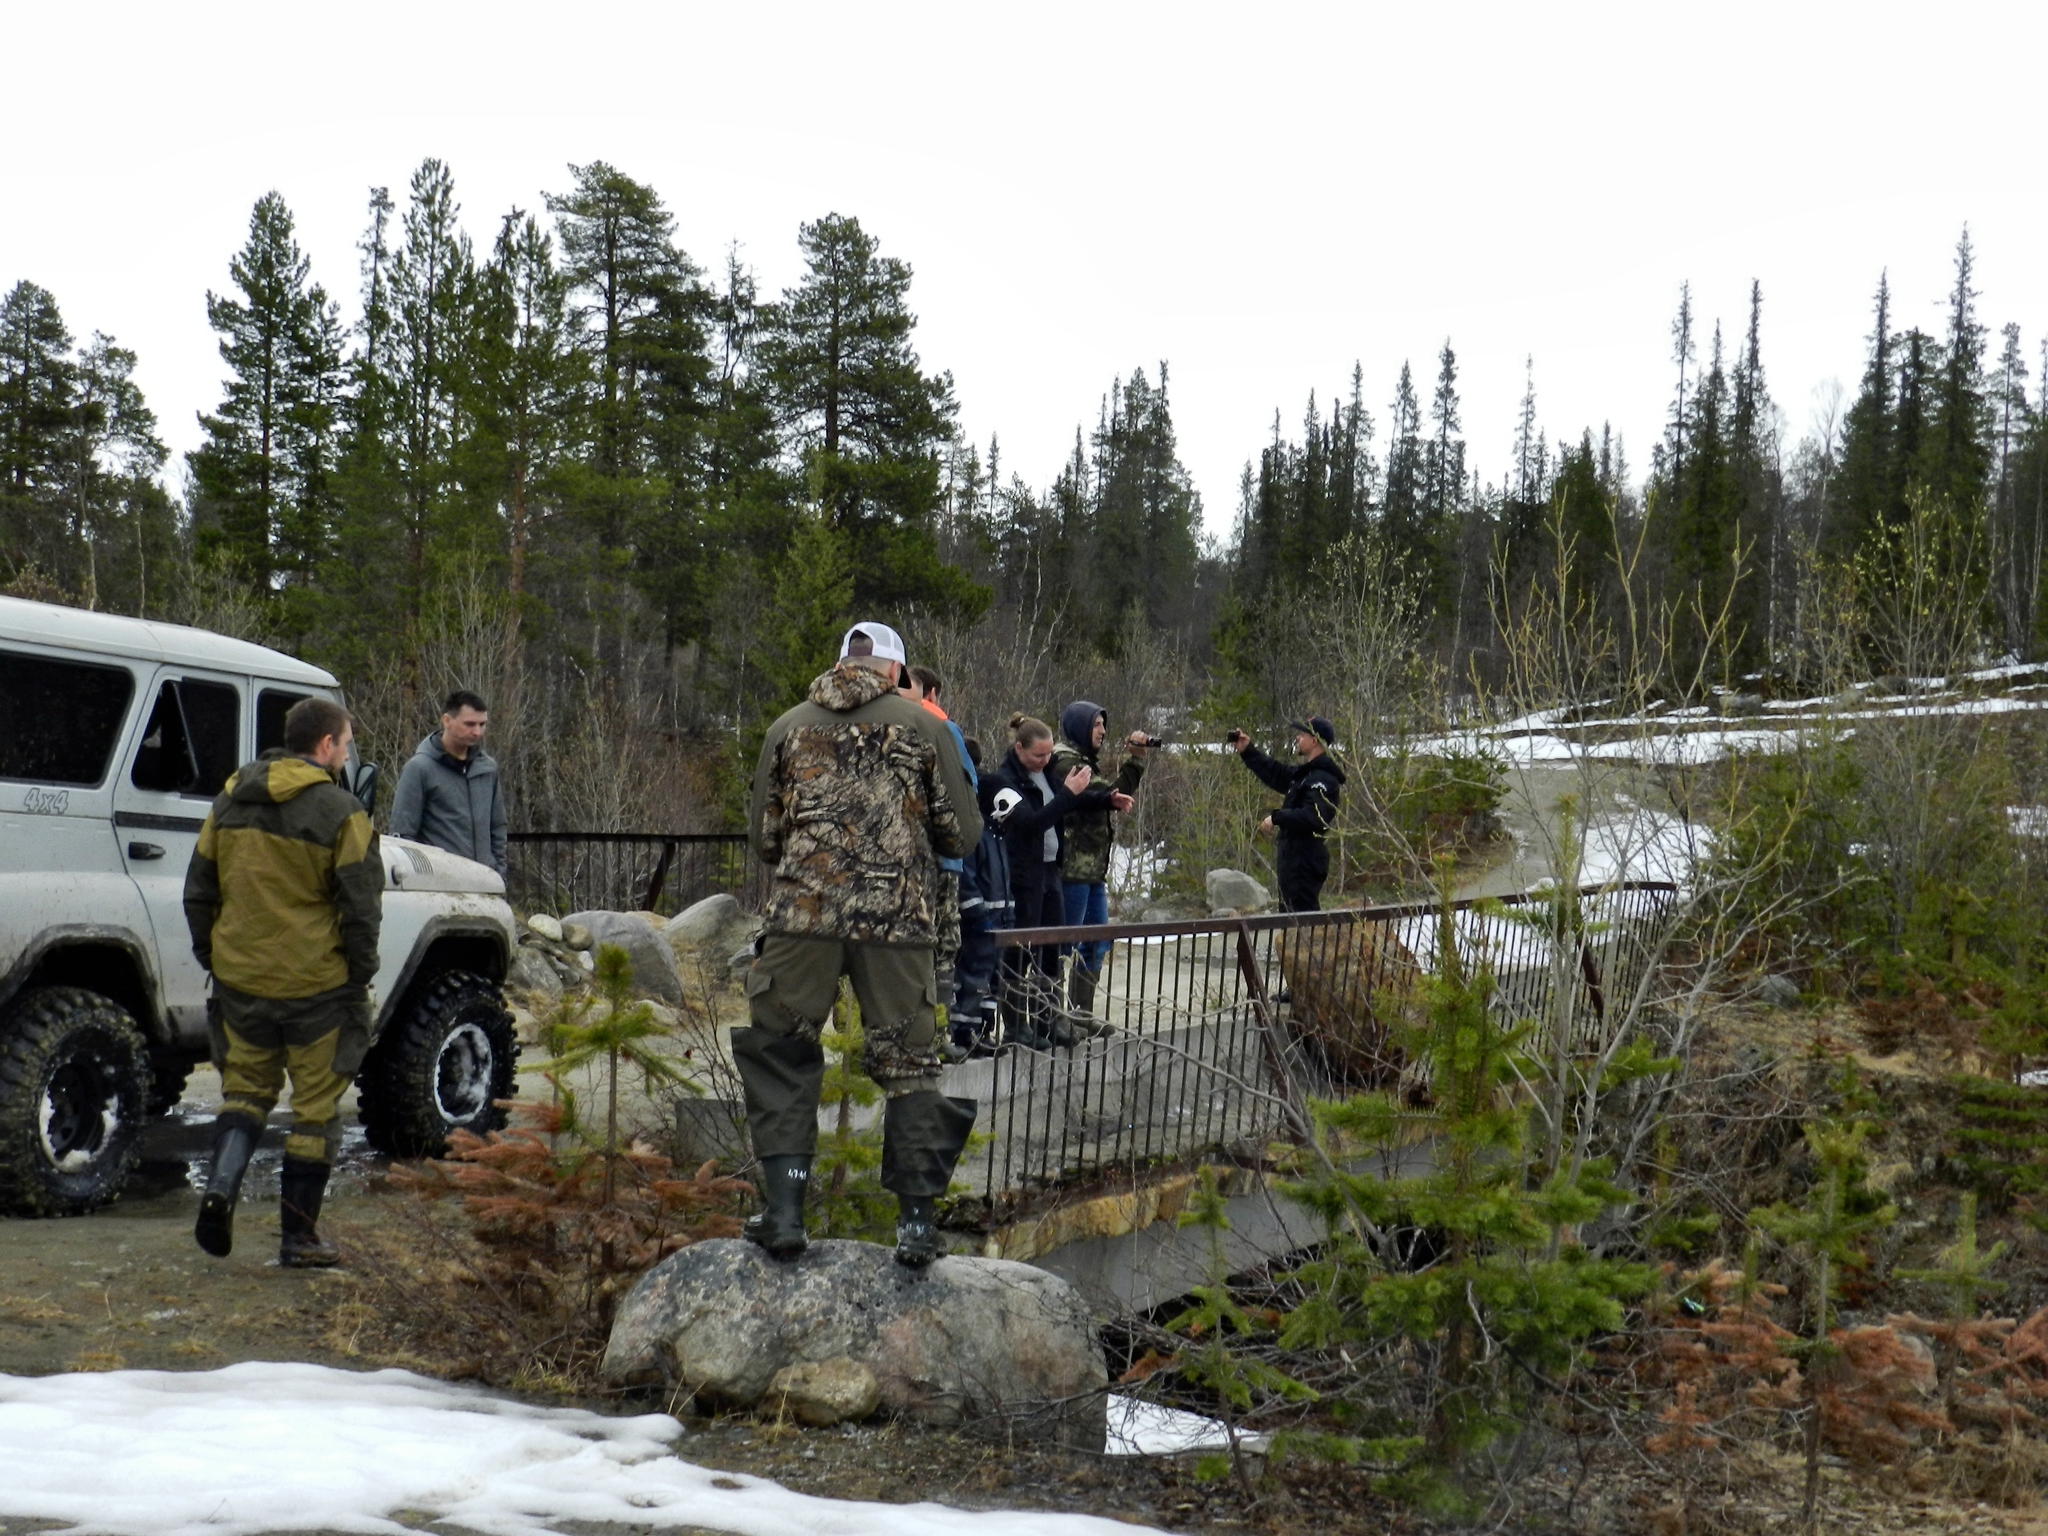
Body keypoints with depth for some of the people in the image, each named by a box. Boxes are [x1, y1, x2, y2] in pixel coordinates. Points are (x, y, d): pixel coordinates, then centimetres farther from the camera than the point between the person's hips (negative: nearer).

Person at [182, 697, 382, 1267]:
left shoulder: (230, 801, 7)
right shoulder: (340, 813, -11)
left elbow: (198, 892, 12)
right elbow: (360, 908, -11)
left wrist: (211, 960, 21)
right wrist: (360, 978, 0)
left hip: (240, 979, 5)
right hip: (317, 984, -5)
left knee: (246, 1089, 20)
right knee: (316, 1105, 6)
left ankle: (221, 1186, -4)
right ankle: (299, 1237, 11)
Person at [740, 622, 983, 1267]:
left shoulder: (790, 727, 10)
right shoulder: (922, 727, 6)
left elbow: (762, 835, 14)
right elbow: (962, 834, 8)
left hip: (804, 913, 0)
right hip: (899, 922, 0)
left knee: (780, 1053, 10)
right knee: (907, 1064, 7)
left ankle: (783, 1209, 3)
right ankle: (916, 1221, 6)